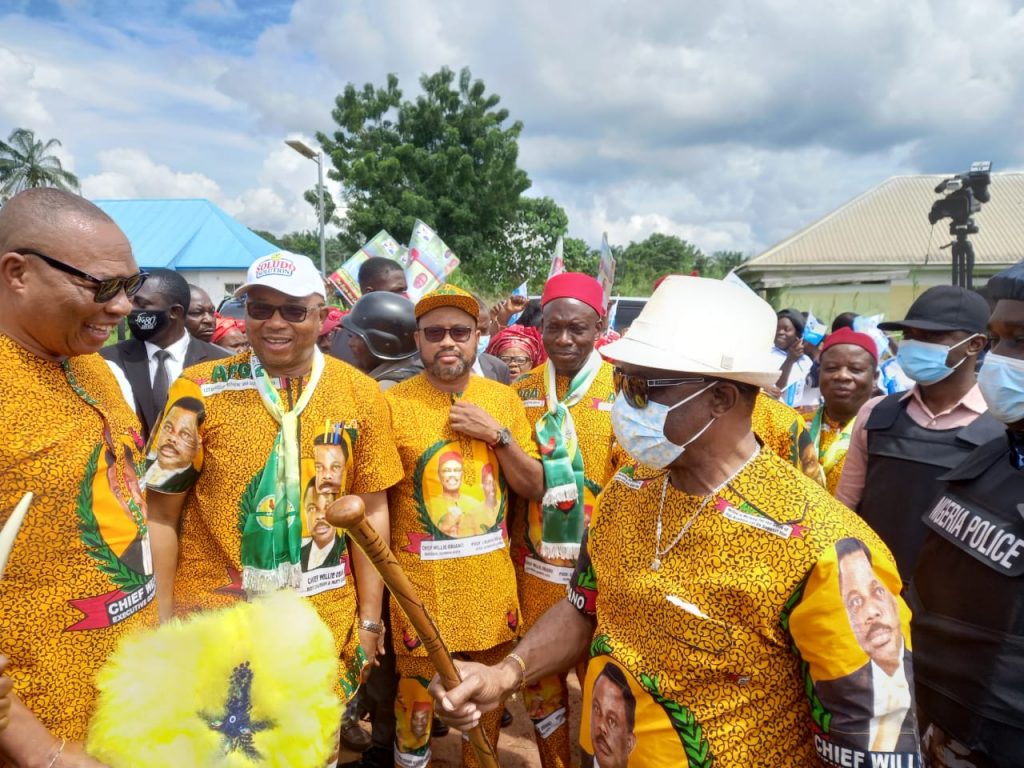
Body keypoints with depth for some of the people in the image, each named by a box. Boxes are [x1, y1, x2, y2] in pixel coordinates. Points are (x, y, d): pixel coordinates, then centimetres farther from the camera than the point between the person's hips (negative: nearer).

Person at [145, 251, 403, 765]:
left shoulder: (360, 394, -3)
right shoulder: (199, 390, -8)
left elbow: (371, 510, 1)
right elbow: (162, 514, -3)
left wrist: (369, 618, 2)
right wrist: (161, 622, -5)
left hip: (322, 623, 2)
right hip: (212, 618, -1)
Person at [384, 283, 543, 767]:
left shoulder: (503, 399, 1)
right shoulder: (393, 403, -9)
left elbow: (535, 488, 2)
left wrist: (498, 434, -11)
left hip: (492, 579, 4)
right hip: (421, 582, -3)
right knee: (415, 699, 12)